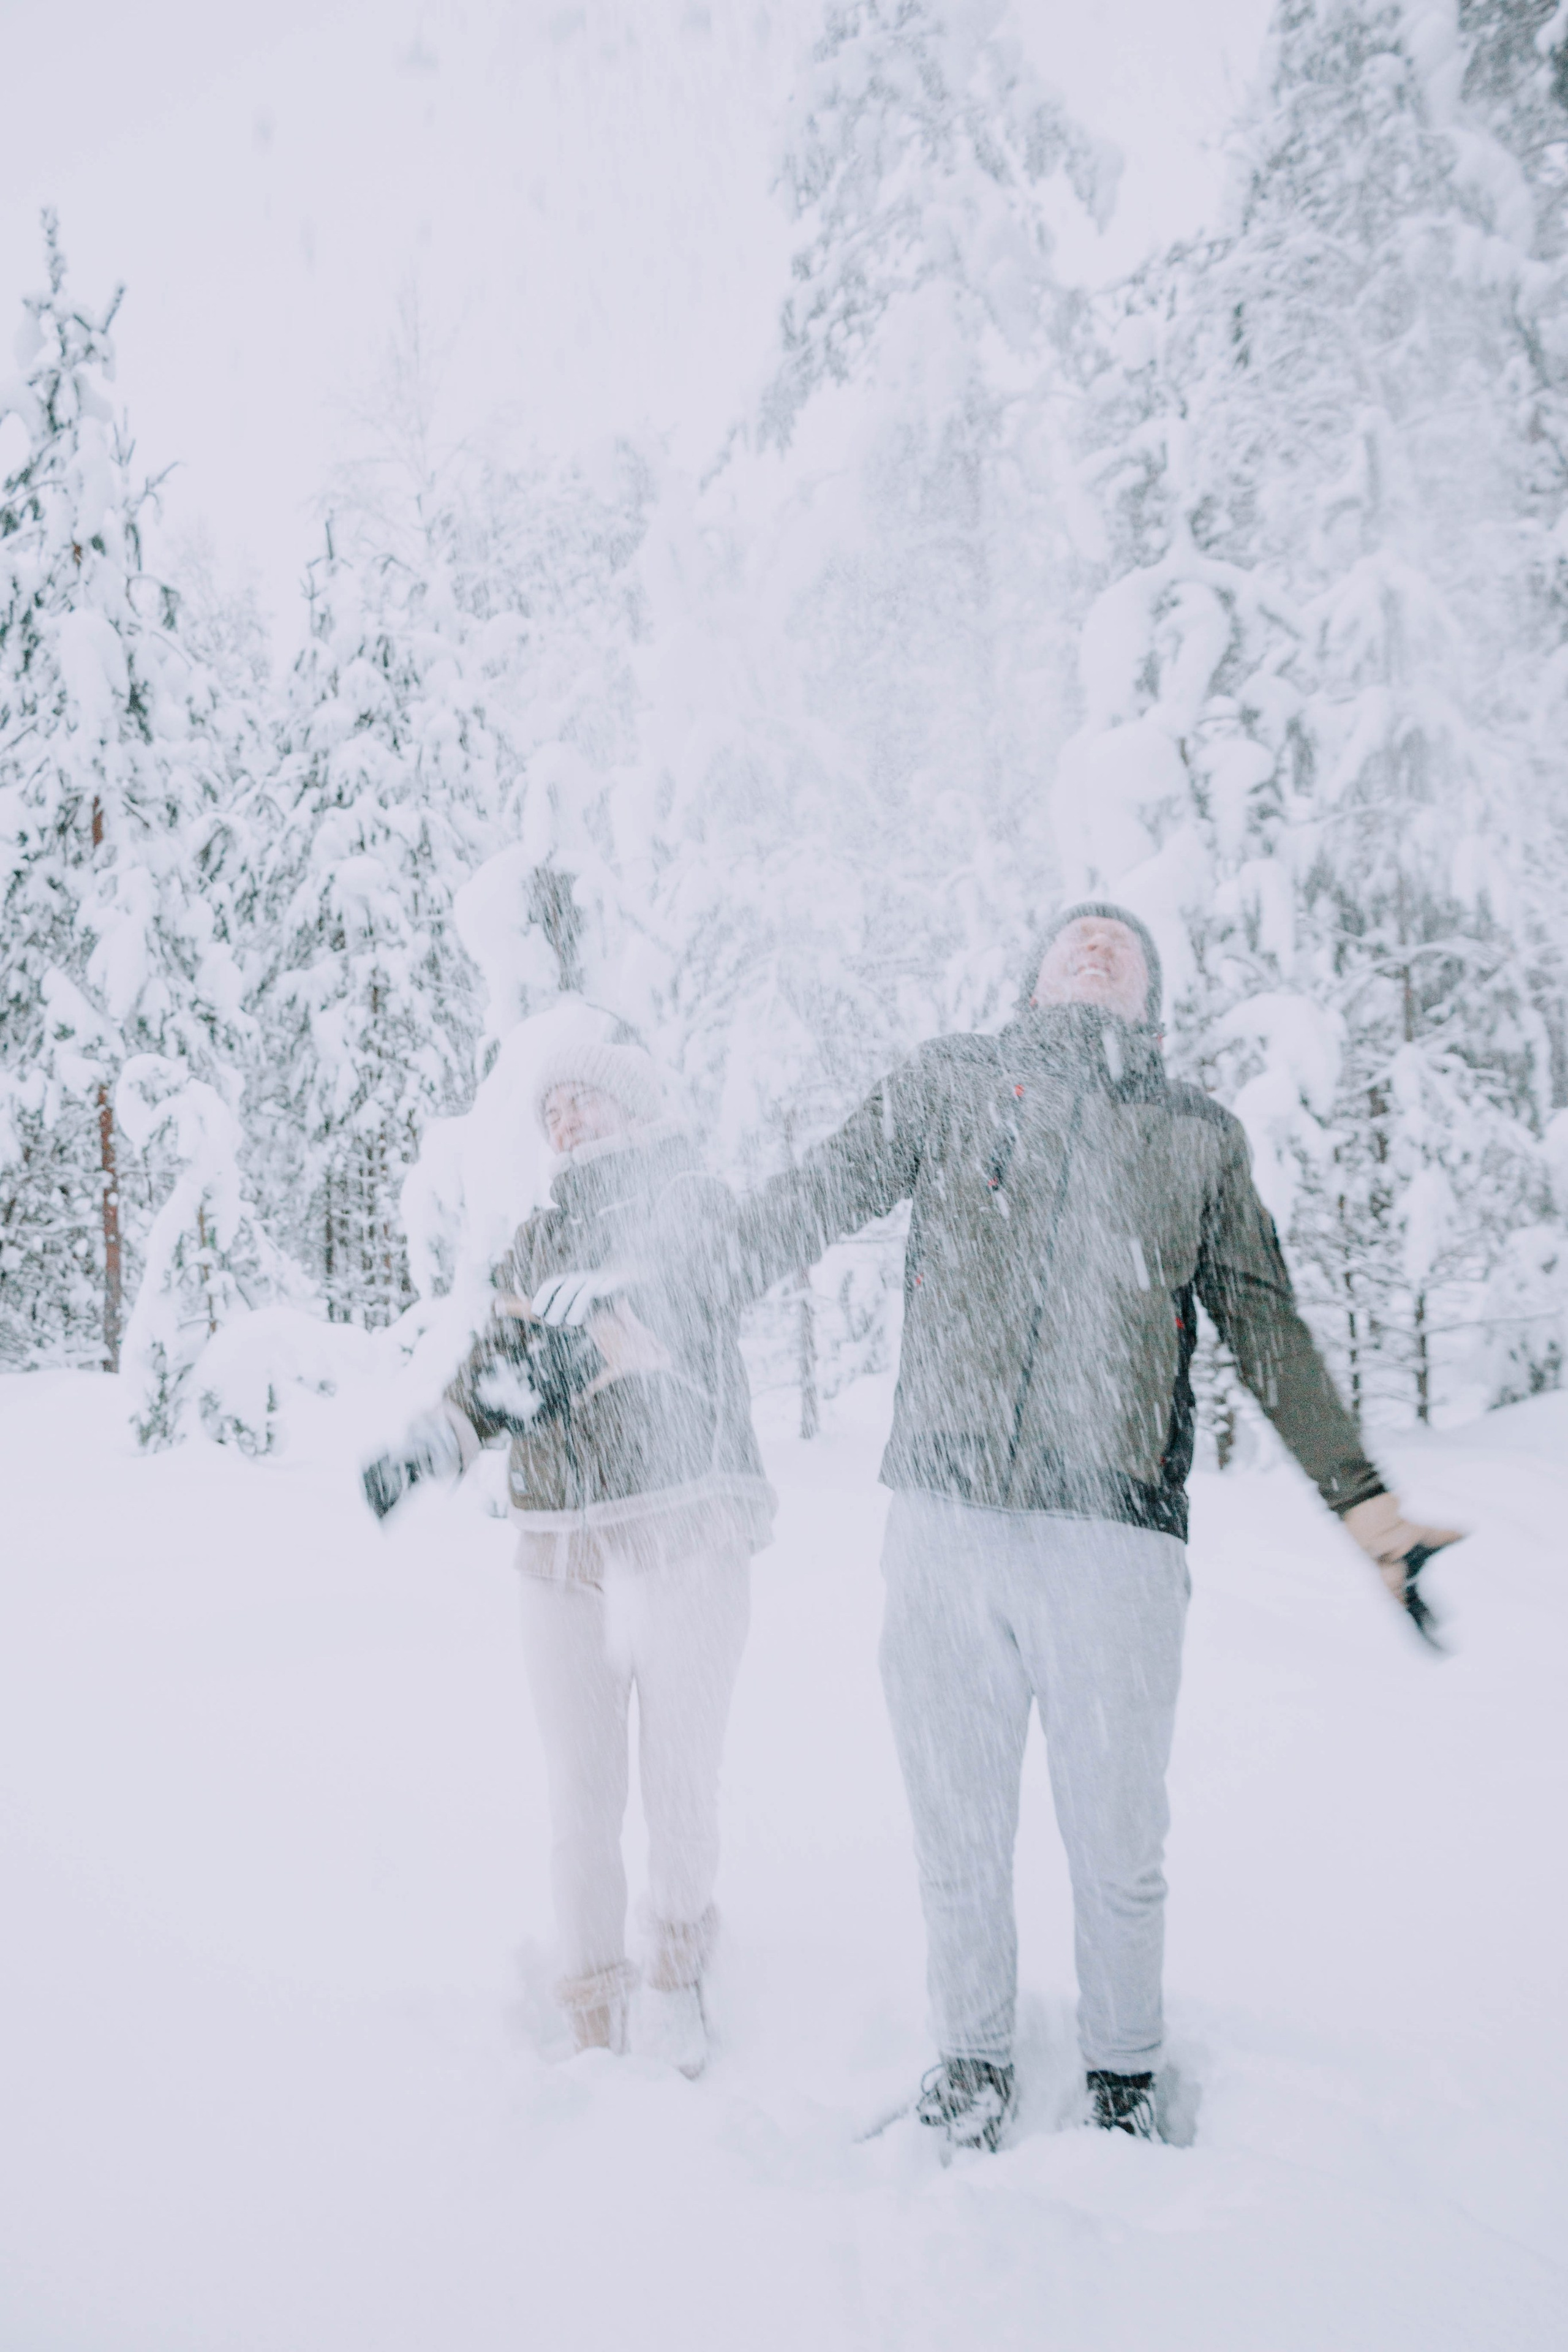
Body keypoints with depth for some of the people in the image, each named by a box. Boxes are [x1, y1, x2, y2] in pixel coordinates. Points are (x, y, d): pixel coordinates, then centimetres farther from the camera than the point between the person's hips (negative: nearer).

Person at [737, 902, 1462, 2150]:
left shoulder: (1201, 1136, 17)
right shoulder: (950, 1082, 14)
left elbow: (1270, 1331, 18)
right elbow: (810, 1203, 13)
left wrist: (1365, 1500, 15)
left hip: (1117, 1535, 0)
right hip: (947, 1521, 0)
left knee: (1119, 1846, 7)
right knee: (960, 1833, 9)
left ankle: (1124, 2071, 33)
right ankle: (974, 2060, 33)